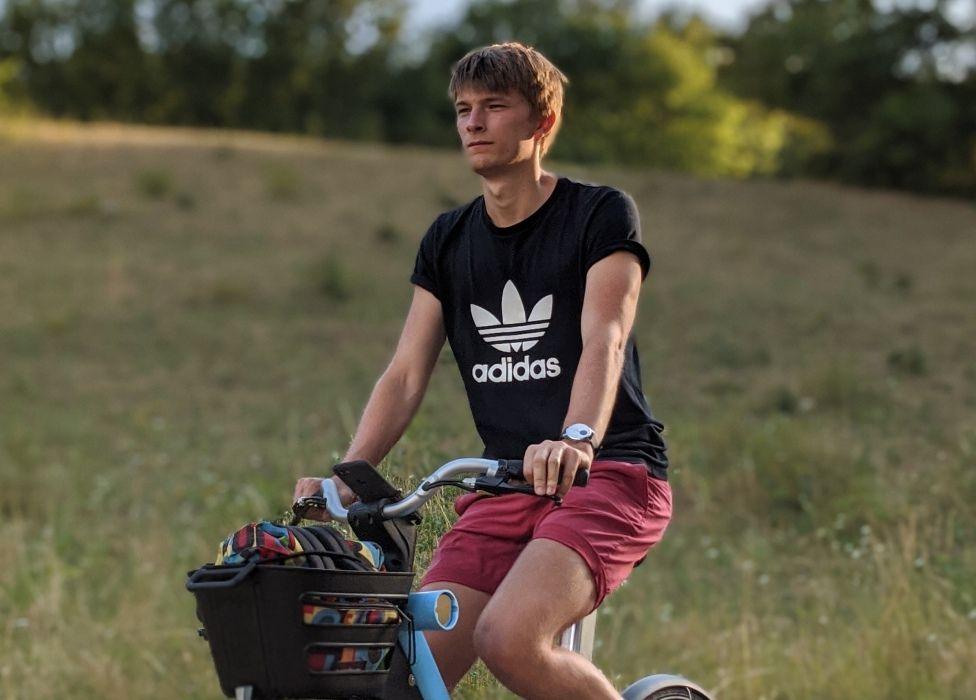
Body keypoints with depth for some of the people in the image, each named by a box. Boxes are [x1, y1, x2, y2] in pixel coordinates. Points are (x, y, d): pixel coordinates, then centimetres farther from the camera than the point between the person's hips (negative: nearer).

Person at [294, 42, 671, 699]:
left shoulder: (600, 214, -3)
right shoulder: (448, 240, 13)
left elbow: (604, 339, -19)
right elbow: (405, 374, 6)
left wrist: (576, 440, -39)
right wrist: (345, 477, -11)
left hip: (609, 475, -5)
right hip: (503, 490, 6)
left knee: (509, 639, -29)